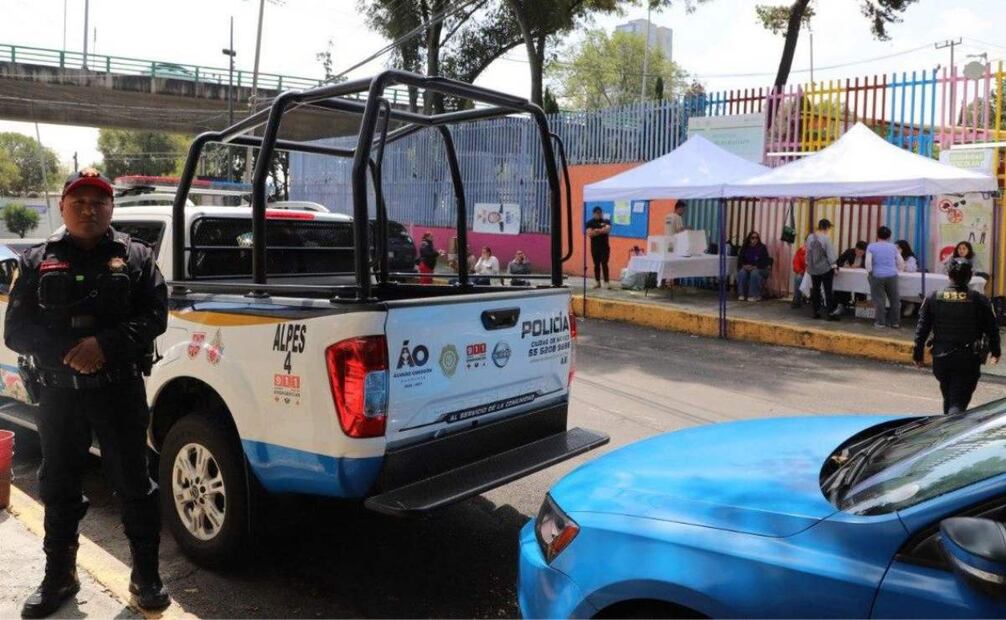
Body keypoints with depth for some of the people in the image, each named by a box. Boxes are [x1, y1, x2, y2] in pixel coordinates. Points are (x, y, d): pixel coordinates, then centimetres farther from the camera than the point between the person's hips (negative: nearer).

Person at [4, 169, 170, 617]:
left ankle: (146, 575, 17)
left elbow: (154, 317, -4)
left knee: (133, 483, 3)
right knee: (58, 486, 14)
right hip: (57, 392, 3)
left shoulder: (135, 257, 4)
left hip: (120, 390, -2)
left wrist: (105, 344, -19)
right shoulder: (37, 261, 8)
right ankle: (59, 576, 31)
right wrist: (66, 353, -14)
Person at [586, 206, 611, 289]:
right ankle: (597, 282, 11)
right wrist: (602, 231, -17)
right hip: (595, 247, 1)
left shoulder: (606, 221, 4)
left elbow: (608, 229, -15)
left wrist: (596, 231, -18)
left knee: (604, 264, -6)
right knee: (596, 264, 5)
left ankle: (606, 282, -8)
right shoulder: (590, 223, 3)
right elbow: (589, 234, -11)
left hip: (605, 246, -1)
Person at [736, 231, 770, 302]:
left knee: (754, 273, -36)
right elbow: (740, 259, 5)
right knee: (742, 272, -31)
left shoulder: (762, 248, -5)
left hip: (759, 269, -2)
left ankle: (755, 295, -30)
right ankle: (741, 294, -25)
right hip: (746, 268, 3)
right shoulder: (745, 247, 5)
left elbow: (765, 261, -10)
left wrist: (755, 267, -24)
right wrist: (744, 265, -17)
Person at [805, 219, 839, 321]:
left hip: (813, 268, 5)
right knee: (828, 291, -2)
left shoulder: (810, 237, 2)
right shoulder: (826, 238, -15)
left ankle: (816, 312, 13)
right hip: (825, 268, -5)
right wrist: (834, 266, -4)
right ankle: (830, 313, -1)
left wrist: (808, 264, 20)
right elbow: (830, 253, -12)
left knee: (815, 290, 10)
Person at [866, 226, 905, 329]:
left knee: (879, 300, 3)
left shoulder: (871, 246, 1)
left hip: (877, 276, -2)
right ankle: (895, 322, 17)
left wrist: (869, 273, 5)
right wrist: (899, 270, 29)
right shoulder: (893, 247, 8)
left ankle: (880, 322, 6)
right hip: (892, 276, 2)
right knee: (894, 299, 12)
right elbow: (901, 262, 11)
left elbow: (868, 262, -8)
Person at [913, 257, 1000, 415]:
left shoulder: (933, 298, -4)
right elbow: (992, 329, 2)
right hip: (968, 360, -3)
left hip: (941, 359, 3)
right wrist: (995, 351, 19)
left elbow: (922, 329, -2)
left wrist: (918, 354, 7)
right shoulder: (980, 301, -8)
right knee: (959, 402, -2)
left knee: (948, 398, 23)